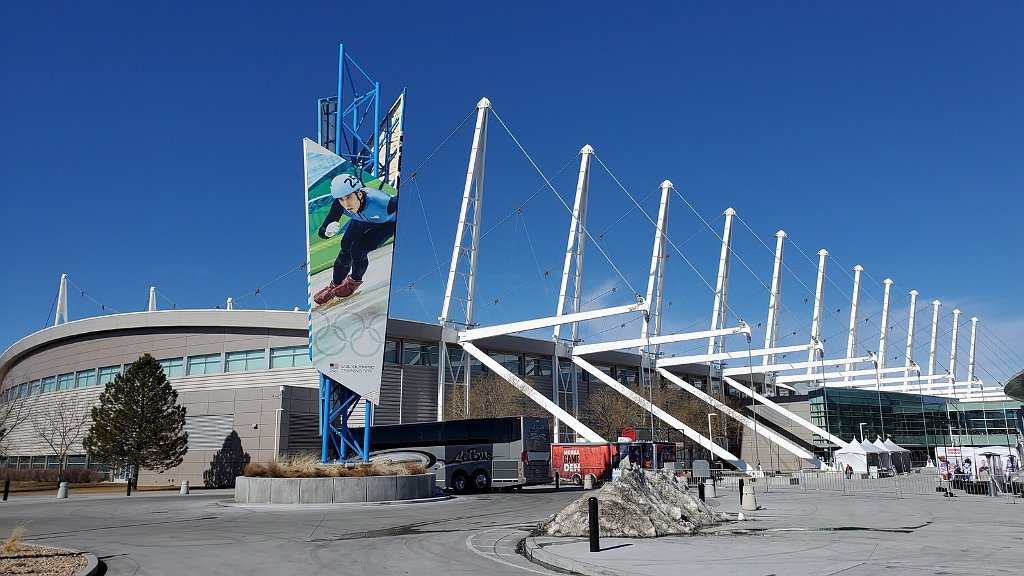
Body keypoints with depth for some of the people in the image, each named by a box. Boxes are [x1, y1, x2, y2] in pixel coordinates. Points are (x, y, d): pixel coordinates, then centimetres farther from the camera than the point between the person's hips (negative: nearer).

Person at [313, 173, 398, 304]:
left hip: (387, 223, -4)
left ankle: (355, 281, 14)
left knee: (357, 250, -18)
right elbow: (321, 232, -28)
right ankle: (335, 284, 22)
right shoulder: (339, 205, -31)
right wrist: (328, 231, -51)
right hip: (362, 221, 4)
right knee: (345, 252, -7)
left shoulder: (380, 203, -44)